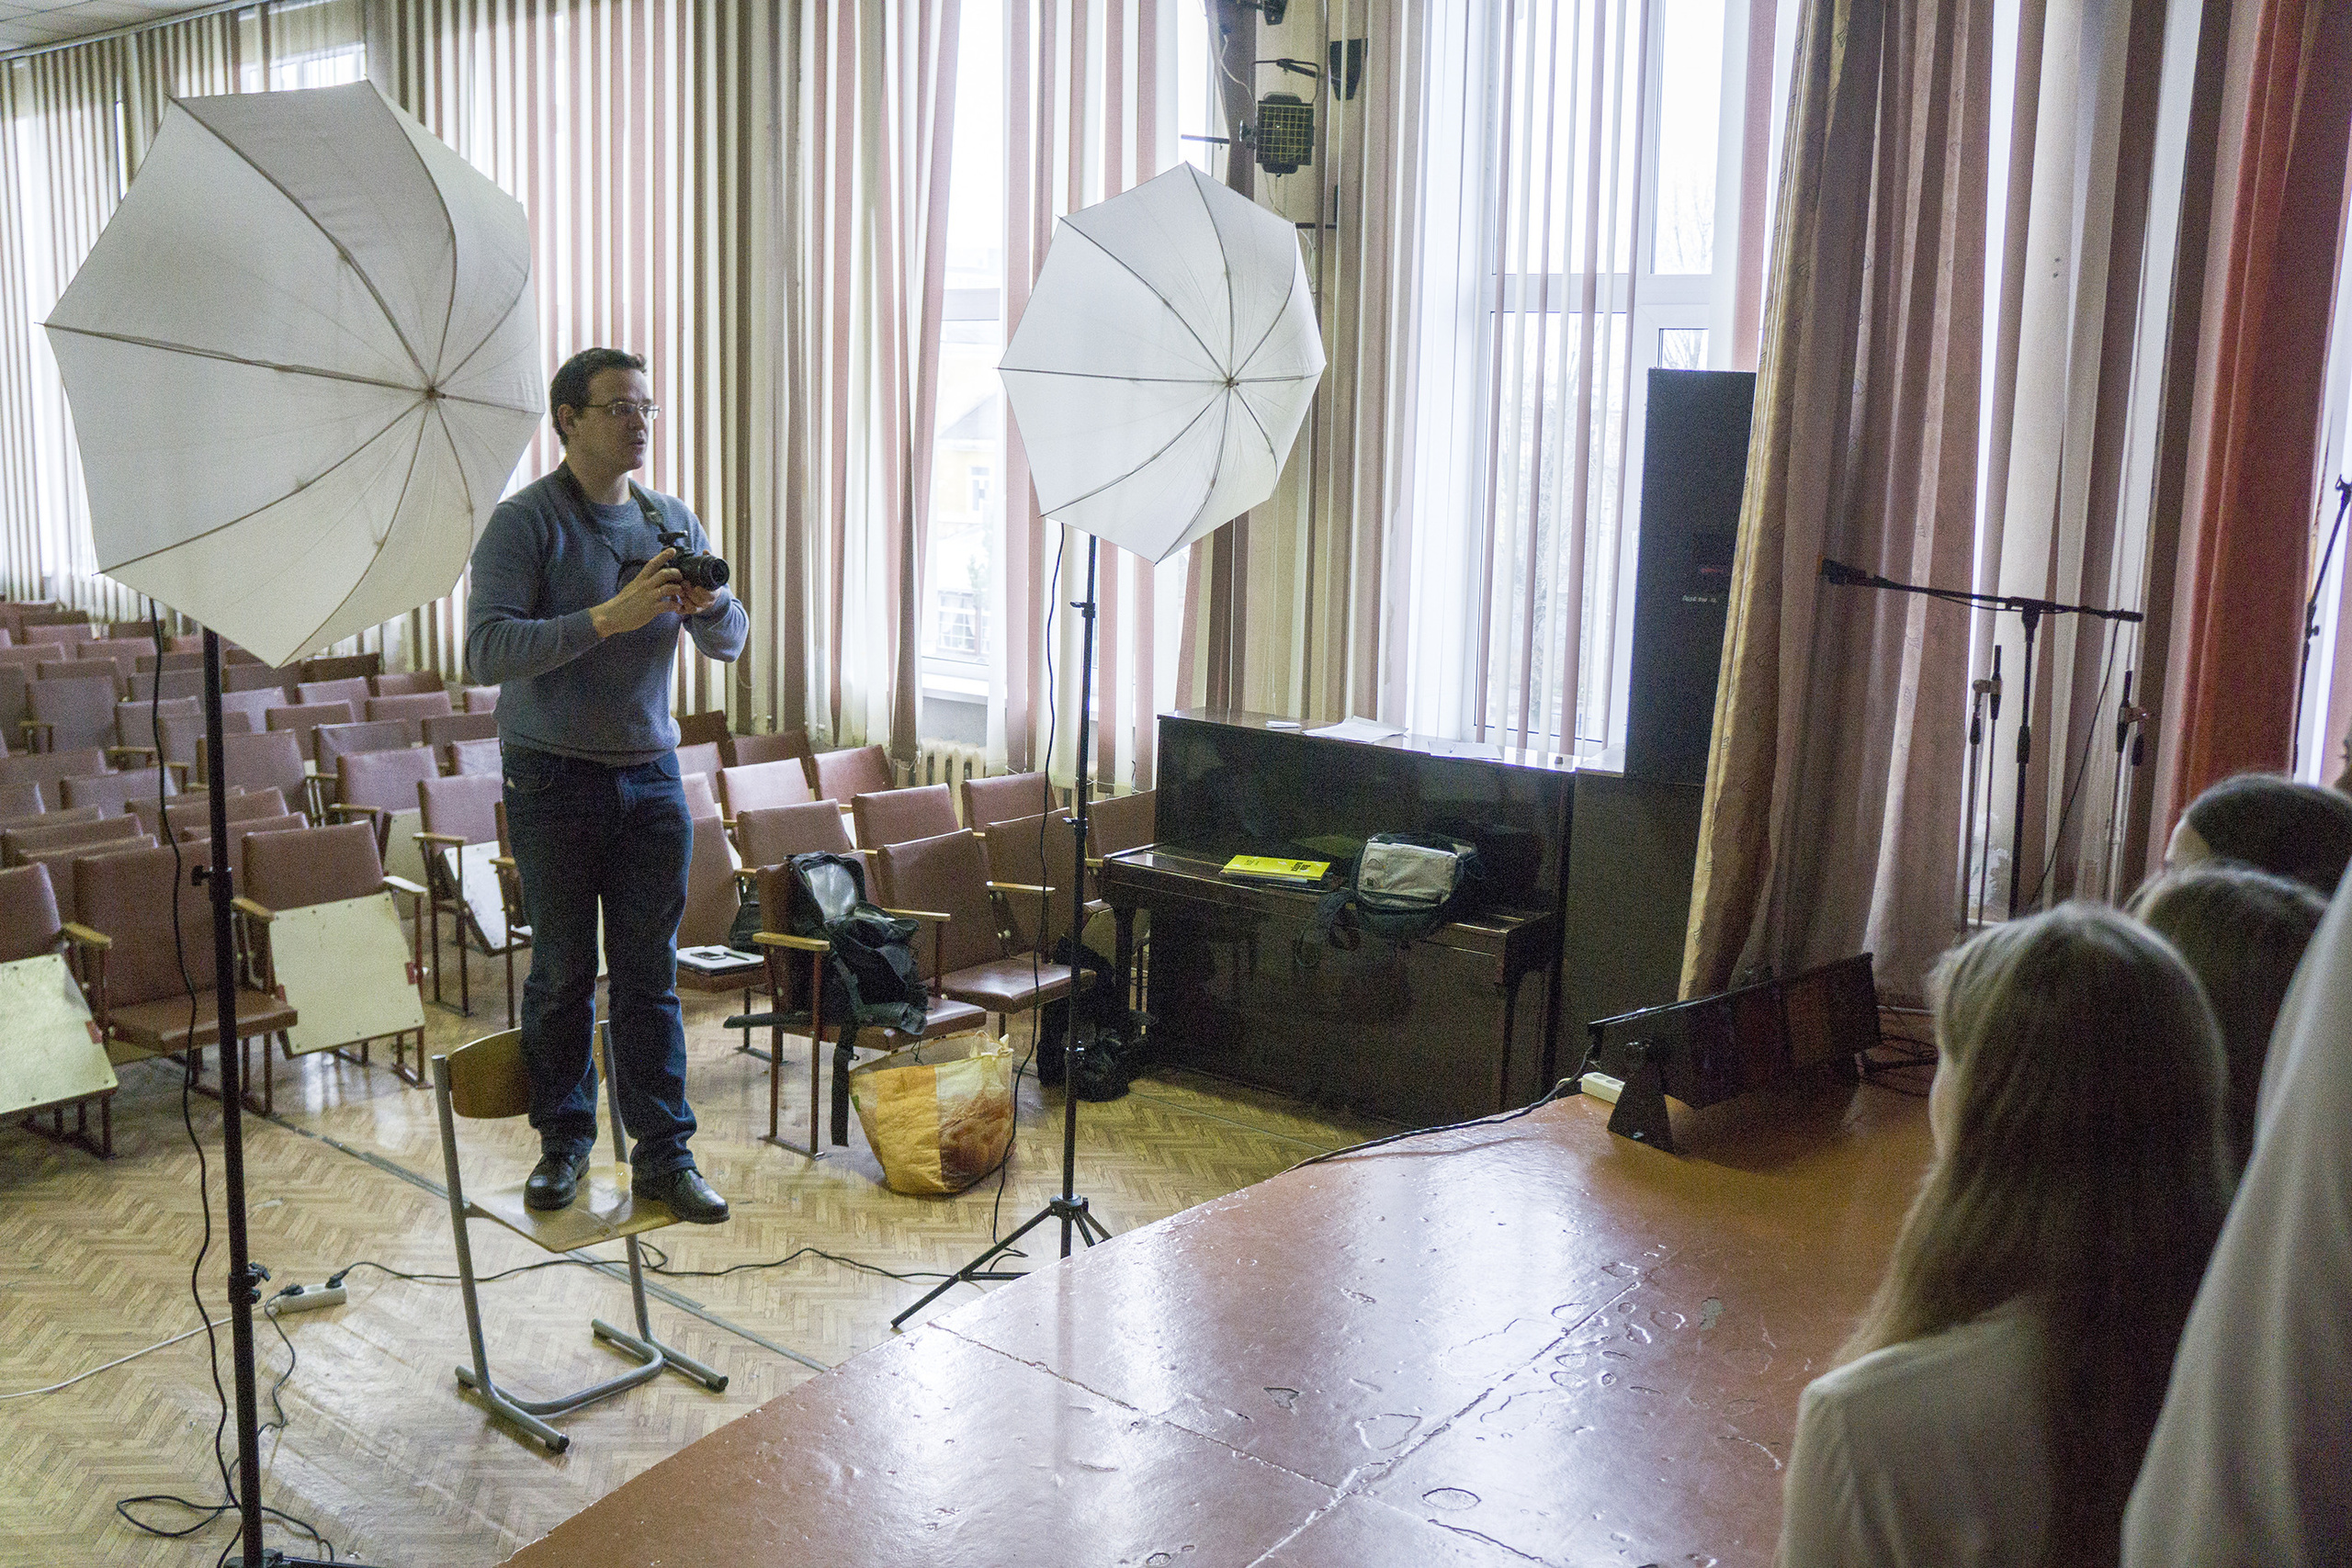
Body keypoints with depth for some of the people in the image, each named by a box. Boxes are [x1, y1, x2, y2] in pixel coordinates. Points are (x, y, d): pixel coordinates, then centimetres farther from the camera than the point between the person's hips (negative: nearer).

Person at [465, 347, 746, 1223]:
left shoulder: (670, 519, 9)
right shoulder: (524, 521, -7)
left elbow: (730, 643, 10)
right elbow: (486, 653, -19)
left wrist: (709, 604, -13)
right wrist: (607, 618, -27)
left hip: (651, 774, 4)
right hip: (553, 780, -4)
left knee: (650, 975, 5)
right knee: (562, 973, 6)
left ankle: (664, 1154, 11)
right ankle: (564, 1141, 21)